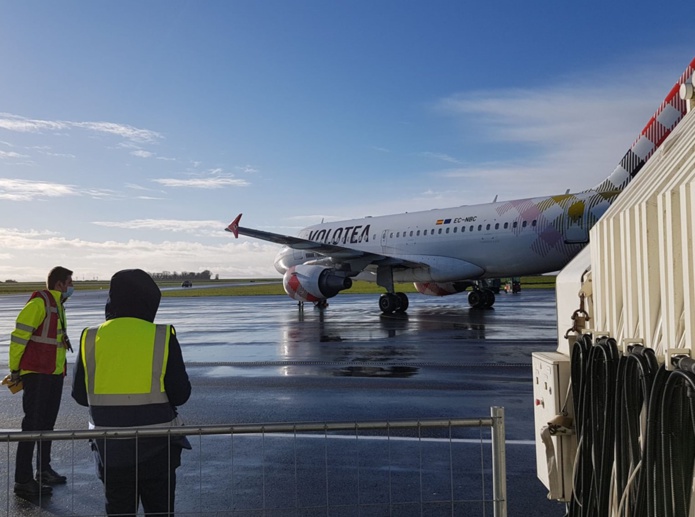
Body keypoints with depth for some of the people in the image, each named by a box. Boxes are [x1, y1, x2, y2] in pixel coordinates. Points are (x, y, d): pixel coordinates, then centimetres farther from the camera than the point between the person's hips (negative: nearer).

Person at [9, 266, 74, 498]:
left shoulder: (58, 305, 14)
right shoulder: (38, 303, -15)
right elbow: (19, 337, -17)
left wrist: (62, 369, 17)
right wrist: (15, 369, -11)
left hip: (55, 374, 9)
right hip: (37, 374, -9)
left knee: (48, 423, 17)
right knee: (32, 425, -5)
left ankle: (44, 470, 29)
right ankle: (23, 481, 1)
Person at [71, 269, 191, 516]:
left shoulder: (91, 338, -5)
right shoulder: (162, 337, -14)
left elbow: (80, 395, 2)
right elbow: (180, 394, -12)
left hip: (110, 447, 3)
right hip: (156, 446, -2)